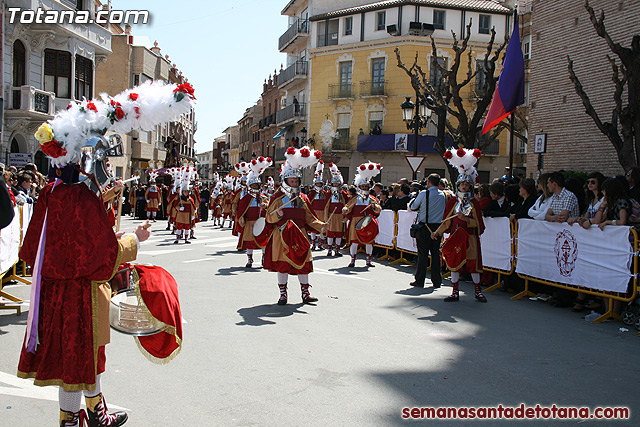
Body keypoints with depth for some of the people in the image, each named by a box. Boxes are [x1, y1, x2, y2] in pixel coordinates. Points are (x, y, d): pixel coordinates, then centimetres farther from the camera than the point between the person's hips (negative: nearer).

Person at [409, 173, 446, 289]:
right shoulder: (443, 195, 3)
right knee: (436, 254, 9)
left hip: (424, 227, -3)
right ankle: (436, 281, 13)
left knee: (423, 254, 2)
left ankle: (419, 281, 5)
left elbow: (412, 207, 1)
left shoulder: (423, 194, -10)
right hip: (438, 227, 3)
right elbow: (444, 211, 13)